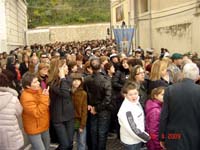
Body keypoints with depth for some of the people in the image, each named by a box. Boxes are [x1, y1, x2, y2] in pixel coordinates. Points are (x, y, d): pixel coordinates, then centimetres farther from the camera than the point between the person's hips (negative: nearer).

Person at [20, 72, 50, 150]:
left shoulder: (38, 90, -2)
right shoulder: (26, 97, -26)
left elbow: (45, 106, 12)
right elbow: (37, 113, -29)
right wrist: (44, 97, -30)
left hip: (44, 126, 8)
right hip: (34, 129, -8)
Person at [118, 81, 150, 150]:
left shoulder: (136, 102, -2)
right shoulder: (126, 110, -27)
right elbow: (133, 129, -25)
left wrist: (144, 134, 5)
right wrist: (147, 137, -14)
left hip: (138, 139, 8)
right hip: (131, 142, -8)